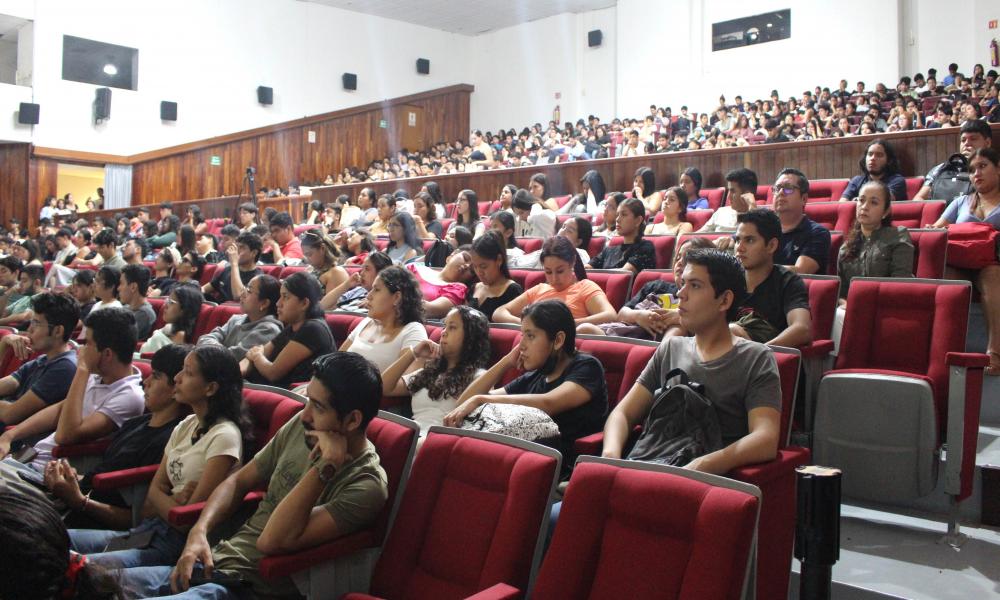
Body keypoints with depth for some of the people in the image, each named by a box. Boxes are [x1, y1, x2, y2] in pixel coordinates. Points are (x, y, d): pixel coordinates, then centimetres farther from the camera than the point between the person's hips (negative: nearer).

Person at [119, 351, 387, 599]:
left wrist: (327, 465, -28)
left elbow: (273, 542, -26)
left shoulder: (365, 485, -19)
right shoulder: (301, 426, 3)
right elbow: (239, 481, 14)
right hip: (215, 560, 7)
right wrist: (199, 531, -3)